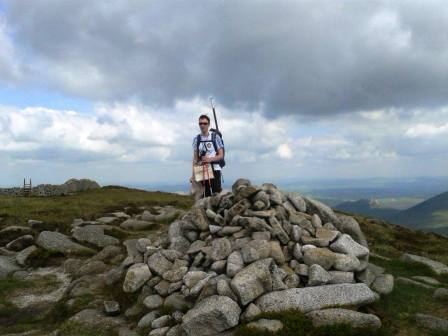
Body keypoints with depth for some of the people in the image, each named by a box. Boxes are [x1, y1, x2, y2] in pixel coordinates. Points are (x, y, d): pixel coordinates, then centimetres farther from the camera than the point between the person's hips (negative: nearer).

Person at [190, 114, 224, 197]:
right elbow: (195, 158, 9)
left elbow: (221, 155, 0)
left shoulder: (215, 137, -1)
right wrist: (193, 174, 4)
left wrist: (210, 159, -18)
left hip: (214, 169, -2)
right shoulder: (196, 139, 7)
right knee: (206, 195, 4)